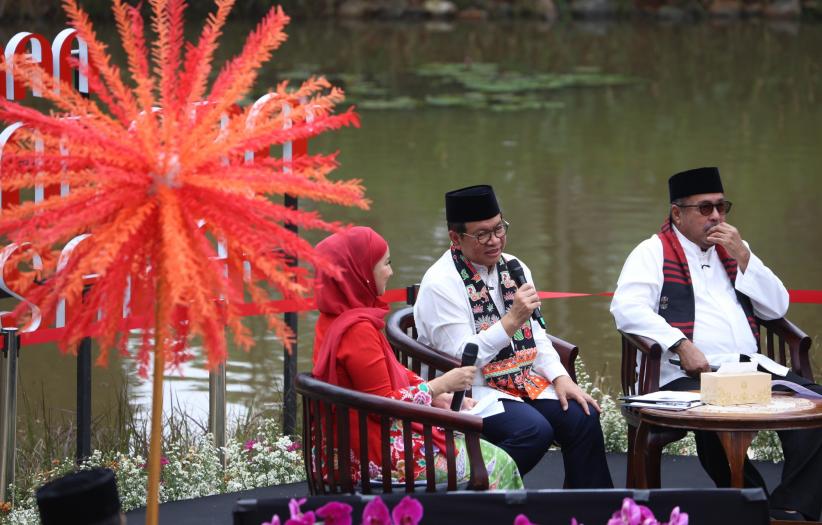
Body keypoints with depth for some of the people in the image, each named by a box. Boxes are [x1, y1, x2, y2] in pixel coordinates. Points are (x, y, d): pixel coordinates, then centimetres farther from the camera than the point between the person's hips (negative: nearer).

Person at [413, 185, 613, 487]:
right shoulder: (441, 283, -13)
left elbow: (536, 336, 18)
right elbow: (461, 358, -19)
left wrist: (560, 377, 2)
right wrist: (512, 321, -25)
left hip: (524, 382, 7)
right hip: (473, 391, -7)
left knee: (583, 418, -14)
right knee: (534, 430, -31)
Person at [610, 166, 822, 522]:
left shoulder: (732, 249, 22)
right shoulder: (654, 252, 5)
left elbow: (777, 308, 15)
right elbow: (626, 309, -11)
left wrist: (743, 257, 2)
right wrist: (681, 345, -21)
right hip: (685, 374, -6)